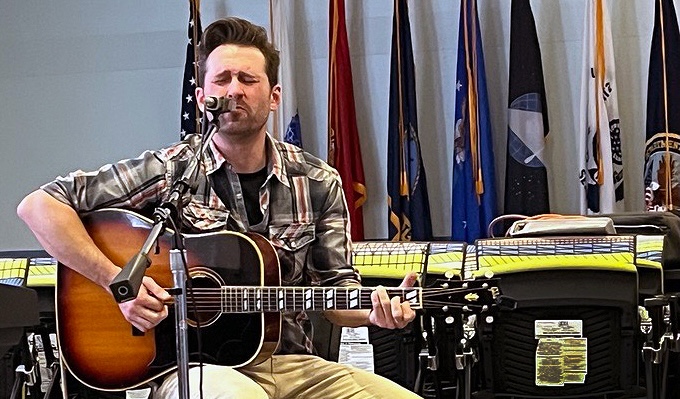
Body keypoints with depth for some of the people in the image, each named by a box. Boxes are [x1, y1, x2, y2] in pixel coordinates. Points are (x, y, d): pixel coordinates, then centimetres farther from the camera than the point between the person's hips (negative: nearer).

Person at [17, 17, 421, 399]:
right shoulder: (169, 171, -4)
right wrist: (117, 279, -15)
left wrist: (374, 310, -13)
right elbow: (38, 205, -5)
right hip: (194, 365, -4)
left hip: (292, 365, 4)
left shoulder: (319, 183, 7)